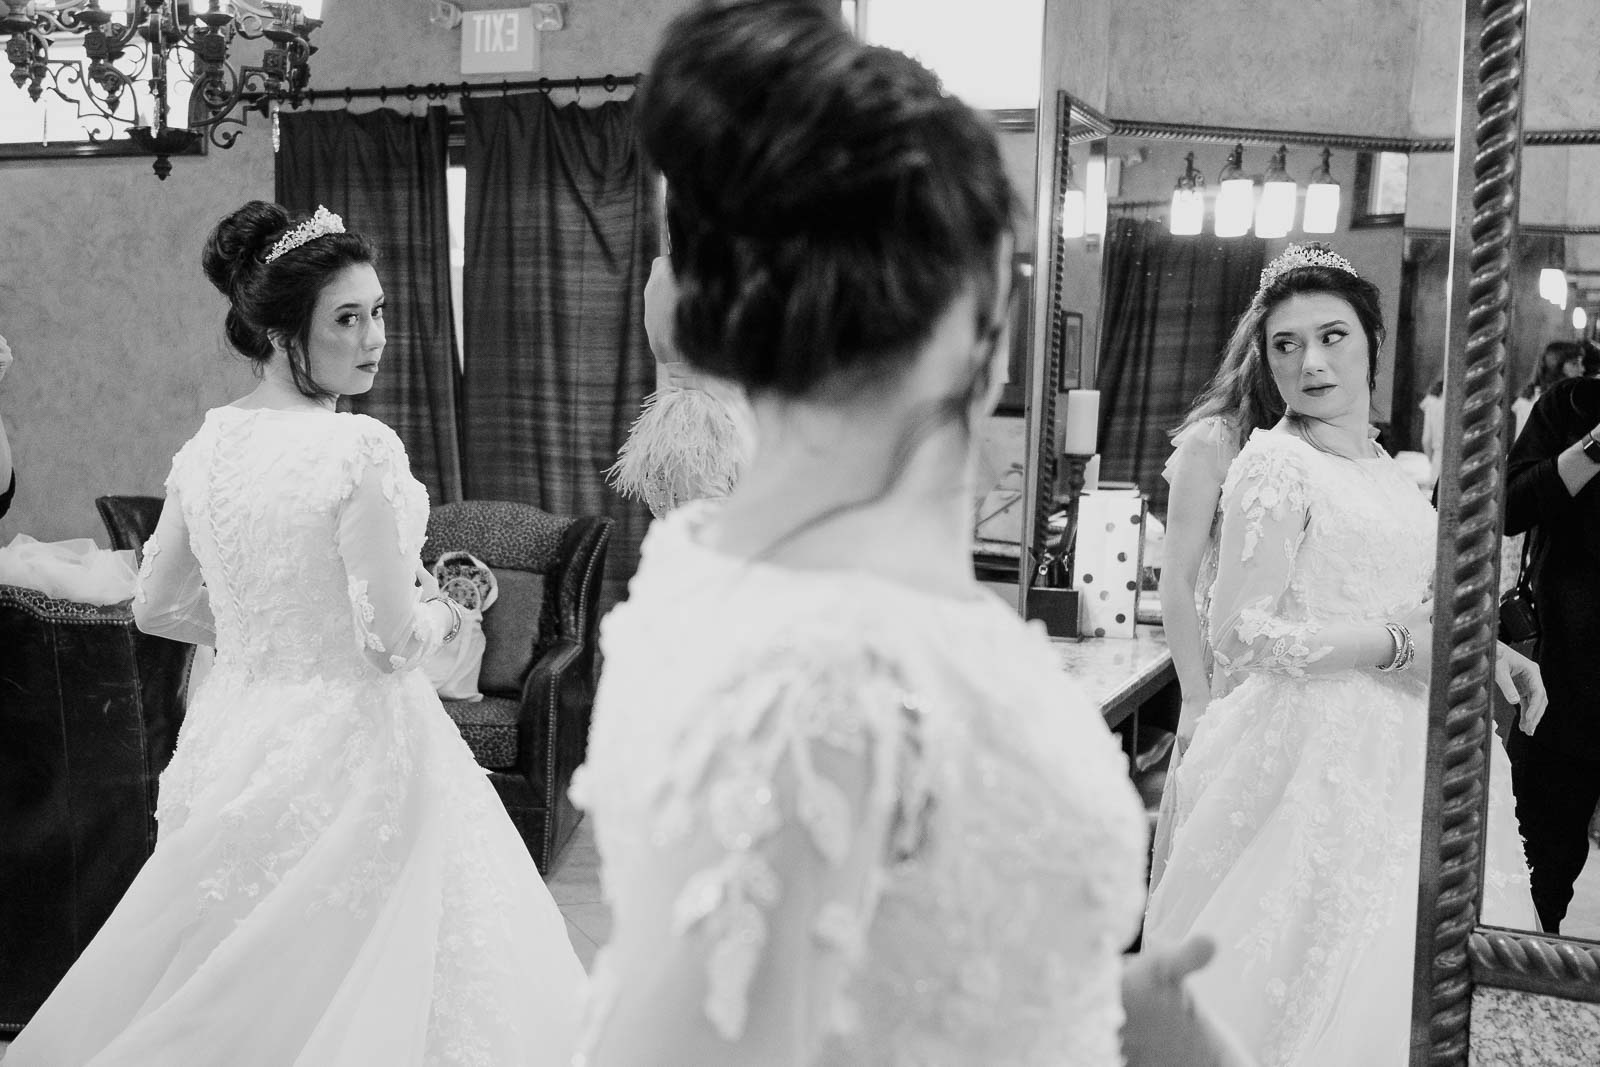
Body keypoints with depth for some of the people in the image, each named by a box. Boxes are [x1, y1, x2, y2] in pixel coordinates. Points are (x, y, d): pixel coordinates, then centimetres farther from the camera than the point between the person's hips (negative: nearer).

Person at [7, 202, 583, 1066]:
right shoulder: (362, 450, -19)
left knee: (229, 986, 20)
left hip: (236, 731, 7)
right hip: (350, 745, -7)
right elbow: (393, 638, -19)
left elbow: (157, 607, 9)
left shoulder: (207, 444, 2)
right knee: (363, 992, 8)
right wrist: (442, 618, 1)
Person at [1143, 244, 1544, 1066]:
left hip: (1397, 752, 8)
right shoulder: (1275, 464, -13)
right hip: (1319, 751, -7)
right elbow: (1239, 637, -17)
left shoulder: (1387, 467, 12)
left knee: (1382, 980, 16)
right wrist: (1399, 643, -17)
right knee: (1303, 987, 2)